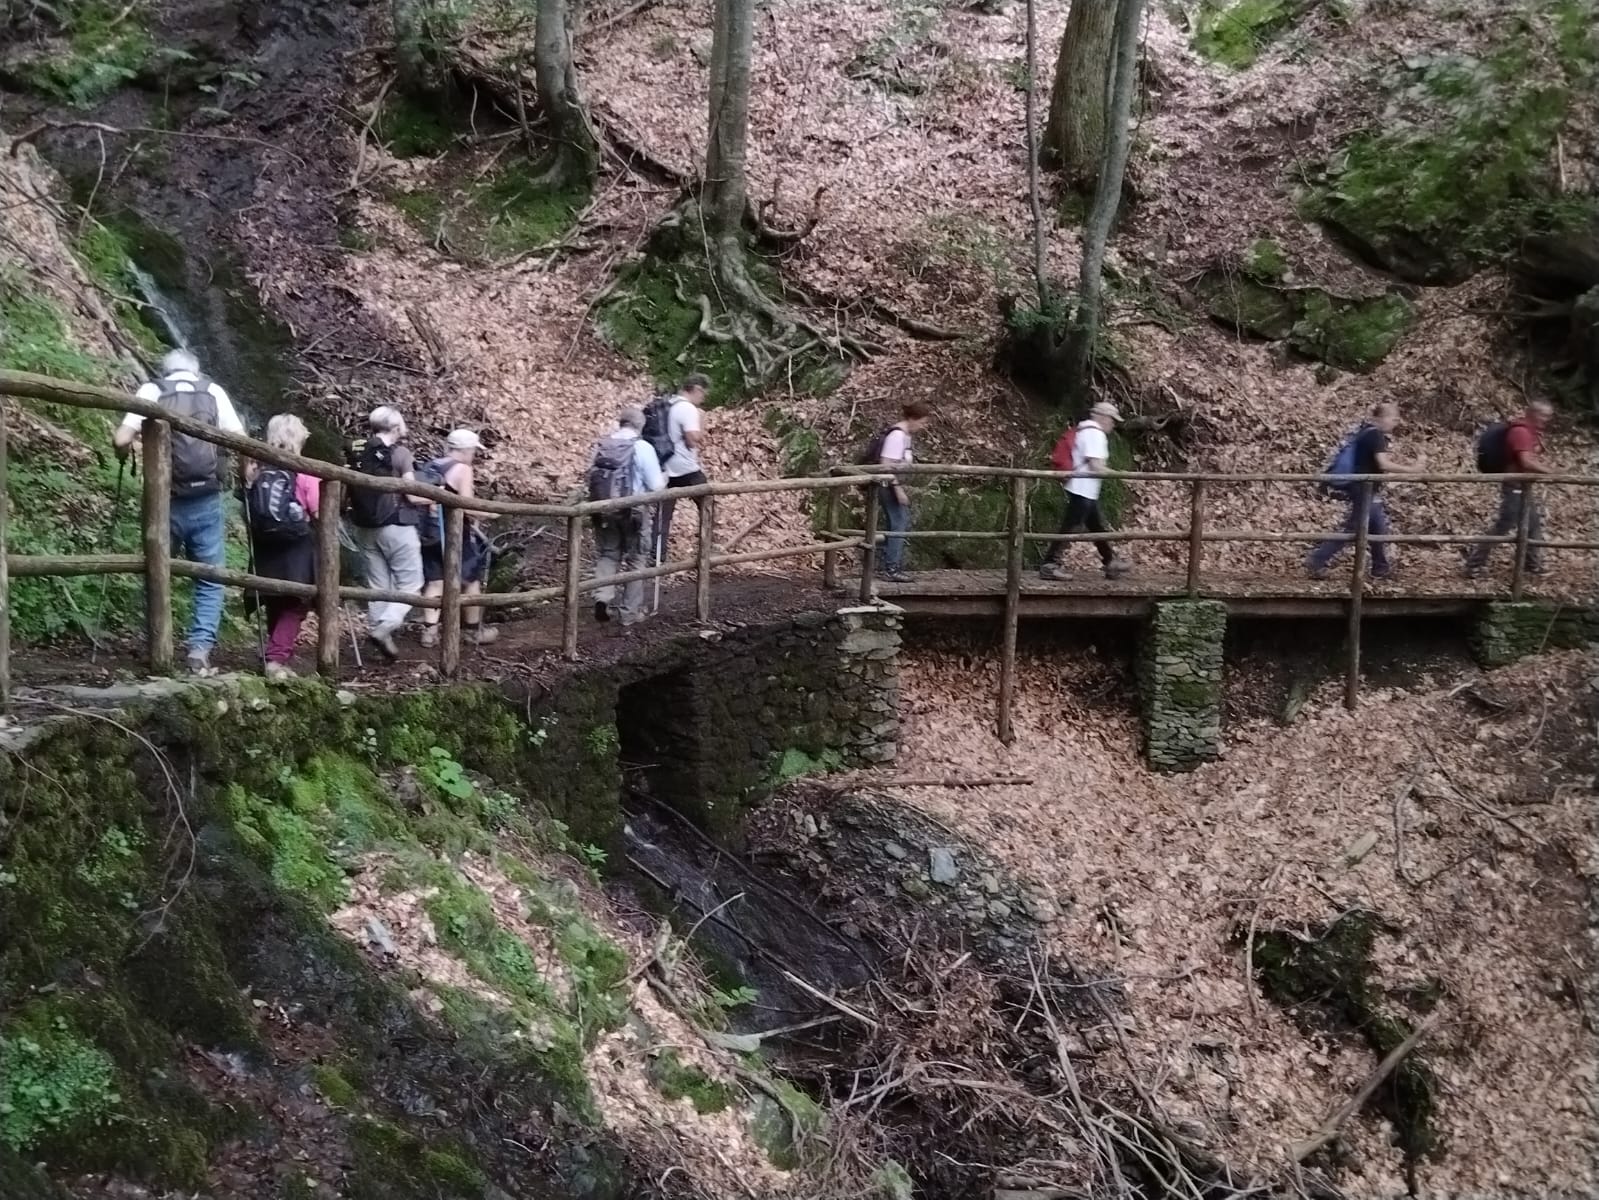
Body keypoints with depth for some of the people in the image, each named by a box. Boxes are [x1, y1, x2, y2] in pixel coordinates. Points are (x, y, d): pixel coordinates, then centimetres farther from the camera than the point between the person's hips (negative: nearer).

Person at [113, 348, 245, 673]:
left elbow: (121, 439, -8)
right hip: (205, 502, 0)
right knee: (210, 579, 9)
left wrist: (124, 455, 14)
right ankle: (200, 649, -5)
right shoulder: (213, 391, 5)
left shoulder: (151, 391, 3)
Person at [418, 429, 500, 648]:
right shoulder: (462, 470, -12)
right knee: (471, 580, 10)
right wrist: (487, 514, -2)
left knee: (435, 582, 11)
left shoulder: (429, 468, 9)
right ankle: (475, 630, 20)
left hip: (429, 535, 6)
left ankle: (429, 630, 4)